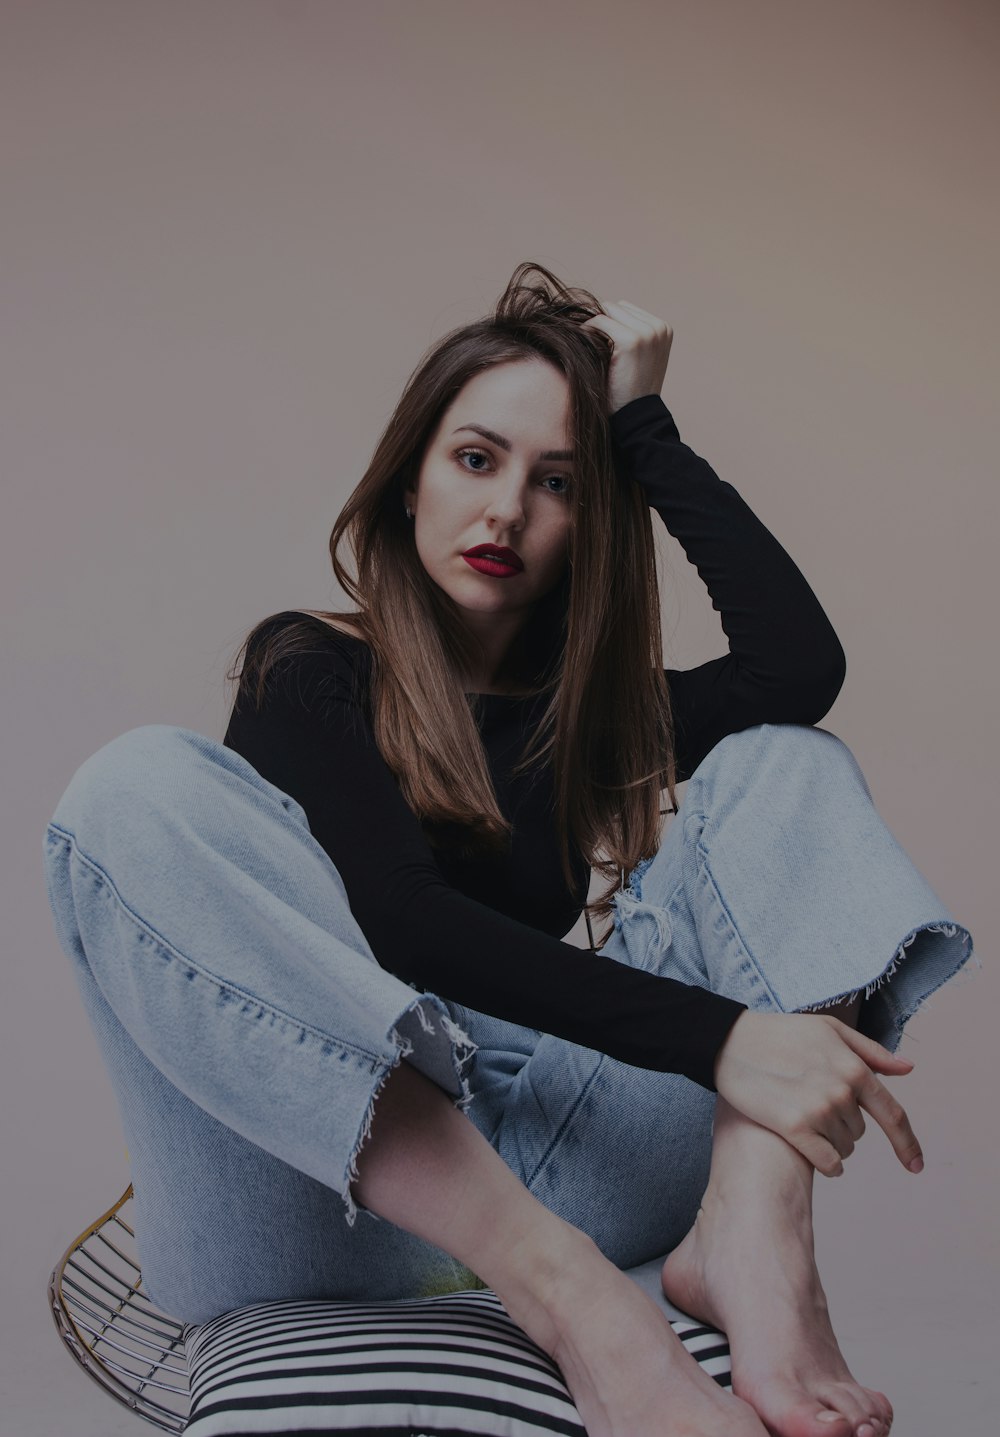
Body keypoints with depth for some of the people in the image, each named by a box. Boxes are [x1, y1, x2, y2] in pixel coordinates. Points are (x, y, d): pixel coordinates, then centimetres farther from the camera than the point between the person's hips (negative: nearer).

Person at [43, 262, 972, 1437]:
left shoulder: (584, 712, 14)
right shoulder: (307, 667, 2)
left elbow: (799, 667, -7)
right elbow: (402, 918, -16)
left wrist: (645, 427, 1)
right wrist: (715, 1037, -26)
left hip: (533, 1169, 3)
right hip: (321, 1186, -3)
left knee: (788, 766, -1)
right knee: (141, 788, -26)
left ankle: (752, 1237, -29)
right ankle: (562, 1289, -36)